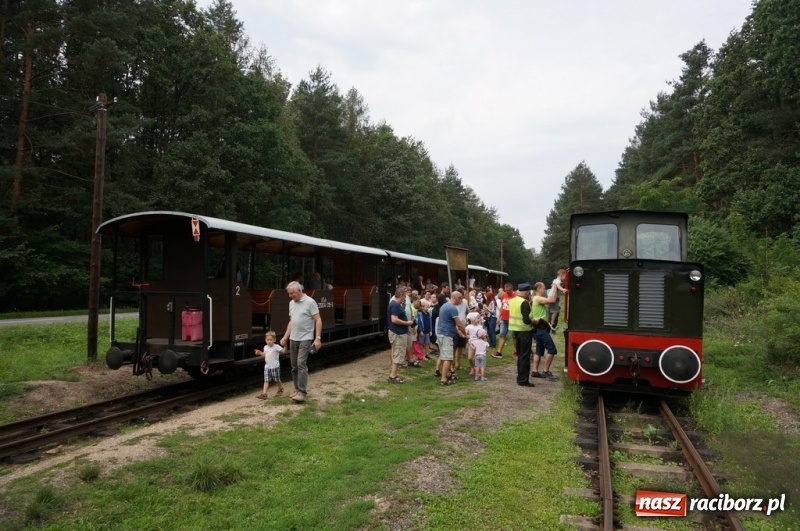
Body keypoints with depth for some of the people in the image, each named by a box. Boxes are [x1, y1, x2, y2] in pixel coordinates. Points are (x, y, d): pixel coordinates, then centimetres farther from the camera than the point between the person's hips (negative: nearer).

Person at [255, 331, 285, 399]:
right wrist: (260, 352, 10)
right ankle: (264, 394, -9)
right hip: (267, 367, 5)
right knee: (266, 381, -4)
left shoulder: (276, 347, -12)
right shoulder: (265, 347, 7)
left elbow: (284, 351, -24)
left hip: (275, 367, -5)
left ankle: (280, 390, 34)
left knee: (277, 380, 10)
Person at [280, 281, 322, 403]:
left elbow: (318, 320, -11)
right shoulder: (291, 303, 11)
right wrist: (285, 336, 13)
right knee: (294, 366, 9)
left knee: (301, 364, -14)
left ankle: (302, 392, -13)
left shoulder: (310, 302, -10)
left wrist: (318, 338, -18)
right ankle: (298, 390, 19)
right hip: (293, 339, 7)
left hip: (305, 339, -7)